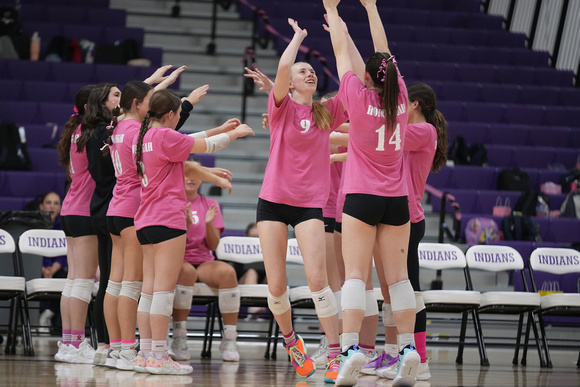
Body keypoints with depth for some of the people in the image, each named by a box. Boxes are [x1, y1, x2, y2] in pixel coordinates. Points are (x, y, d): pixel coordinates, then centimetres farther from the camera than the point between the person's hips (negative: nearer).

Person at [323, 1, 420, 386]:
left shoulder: (359, 97, -8)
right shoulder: (400, 97, 2)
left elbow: (342, 52, 3)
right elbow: (384, 52, 14)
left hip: (362, 197, -4)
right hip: (397, 199, 4)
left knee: (355, 274, -8)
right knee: (398, 275, 5)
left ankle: (352, 348, -19)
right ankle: (409, 350, -1)